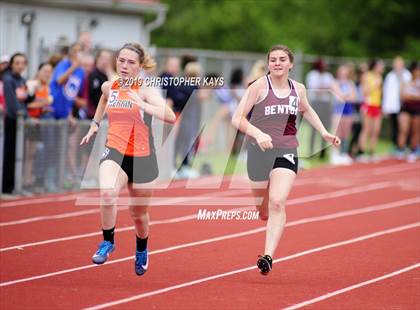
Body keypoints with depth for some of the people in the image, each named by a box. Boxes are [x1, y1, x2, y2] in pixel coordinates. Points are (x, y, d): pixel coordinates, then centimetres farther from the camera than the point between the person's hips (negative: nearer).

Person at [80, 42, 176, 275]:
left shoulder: (146, 90, -12)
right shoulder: (108, 87, 3)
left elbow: (170, 117, -28)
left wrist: (143, 105, -37)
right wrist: (95, 124, 25)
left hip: (142, 158, -2)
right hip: (114, 152, 2)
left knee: (138, 213, 15)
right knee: (107, 194, -31)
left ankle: (142, 251, 45)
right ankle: (107, 242, -10)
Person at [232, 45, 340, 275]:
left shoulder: (298, 89, 7)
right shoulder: (259, 87, -6)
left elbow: (306, 110, 30)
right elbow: (237, 119, -10)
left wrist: (324, 133, 21)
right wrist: (258, 134, -26)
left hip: (287, 152, 1)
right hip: (259, 151, -1)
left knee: (277, 203, -19)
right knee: (263, 209, 10)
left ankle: (268, 256, -25)